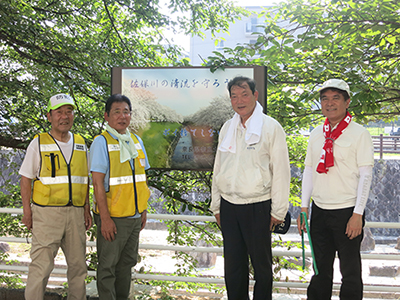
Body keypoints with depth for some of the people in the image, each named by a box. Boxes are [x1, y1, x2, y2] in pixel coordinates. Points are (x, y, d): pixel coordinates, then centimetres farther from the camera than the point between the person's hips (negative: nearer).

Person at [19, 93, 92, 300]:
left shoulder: (81, 144, 12)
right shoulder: (39, 143, -1)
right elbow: (26, 179, 0)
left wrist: (86, 210, 10)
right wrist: (27, 211, -6)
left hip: (75, 212, 5)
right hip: (47, 213, -4)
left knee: (78, 264, 11)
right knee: (41, 265, -6)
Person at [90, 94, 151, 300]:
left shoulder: (136, 141, 11)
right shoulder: (102, 142, -9)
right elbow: (98, 183, -13)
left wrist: (143, 210, 13)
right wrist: (105, 218, -18)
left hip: (135, 216, 6)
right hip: (112, 216, -6)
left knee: (127, 262, 16)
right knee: (108, 266, 2)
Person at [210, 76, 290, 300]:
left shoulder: (271, 127, -4)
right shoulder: (227, 128, 12)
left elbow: (281, 171, -5)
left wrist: (278, 211, -8)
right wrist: (216, 206, 14)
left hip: (258, 206, -5)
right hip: (229, 206, 5)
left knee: (262, 265, 6)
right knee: (233, 265, 11)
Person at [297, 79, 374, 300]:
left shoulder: (359, 133, -5)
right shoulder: (316, 134, 10)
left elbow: (365, 174, -7)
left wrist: (357, 214, -12)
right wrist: (304, 208, 9)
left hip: (347, 212, -4)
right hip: (319, 211, 5)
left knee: (350, 273, 3)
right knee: (320, 269, 13)